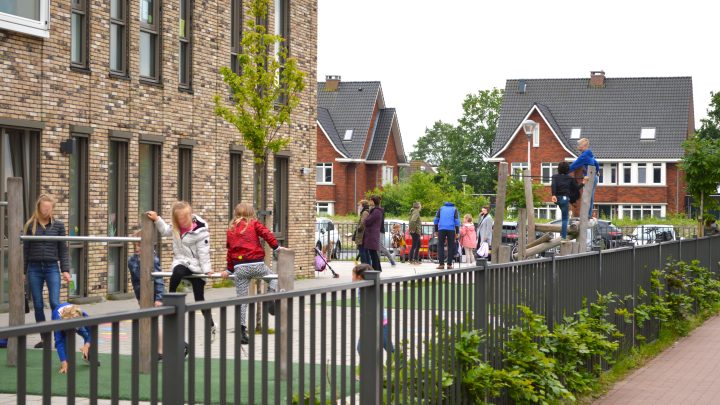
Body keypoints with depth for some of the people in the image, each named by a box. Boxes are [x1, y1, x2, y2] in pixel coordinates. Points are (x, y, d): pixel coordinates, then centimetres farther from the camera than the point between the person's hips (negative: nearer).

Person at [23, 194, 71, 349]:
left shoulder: (58, 225, 2)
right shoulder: (30, 225, 3)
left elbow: (63, 249, 4)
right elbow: (25, 250, 7)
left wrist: (65, 270, -3)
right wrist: (22, 271, 5)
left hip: (52, 267, -1)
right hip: (34, 268, 1)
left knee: (55, 303, -10)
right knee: (38, 305, 4)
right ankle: (45, 338, 13)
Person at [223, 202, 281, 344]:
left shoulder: (231, 229, 17)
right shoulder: (254, 224, 7)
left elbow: (230, 250, 18)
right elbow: (267, 234, -9)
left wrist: (229, 270, 23)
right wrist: (277, 247, -8)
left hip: (239, 267, 3)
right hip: (256, 264, -3)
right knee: (273, 278, 25)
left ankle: (242, 330, 1)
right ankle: (271, 300, -2)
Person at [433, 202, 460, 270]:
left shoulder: (441, 208, 20)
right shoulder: (454, 209, 16)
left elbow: (436, 220, 14)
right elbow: (457, 221, 6)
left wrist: (436, 231, 16)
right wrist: (457, 233, 5)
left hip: (441, 229, 0)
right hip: (451, 229, 0)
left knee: (440, 246, 4)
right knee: (450, 246, 6)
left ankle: (441, 264, -4)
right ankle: (449, 264, 2)